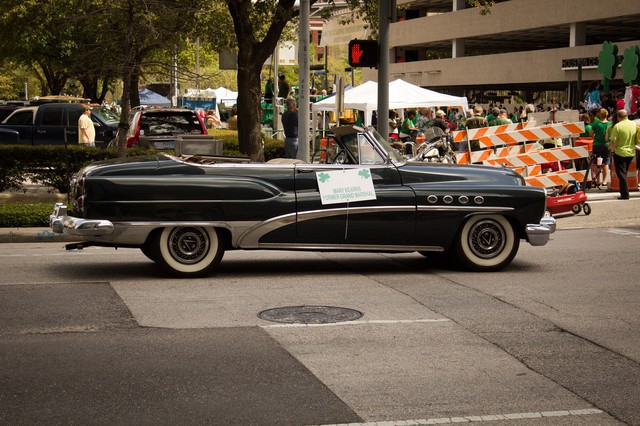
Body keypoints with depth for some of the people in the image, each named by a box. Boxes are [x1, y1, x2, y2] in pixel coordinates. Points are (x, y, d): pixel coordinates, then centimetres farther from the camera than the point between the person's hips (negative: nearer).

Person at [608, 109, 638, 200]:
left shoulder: (617, 126, -16)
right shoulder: (634, 124, 1)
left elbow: (613, 141, -17)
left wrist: (612, 150, -2)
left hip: (620, 153, -6)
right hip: (631, 152, 6)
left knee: (621, 174, 0)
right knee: (624, 173, 19)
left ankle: (625, 194, -4)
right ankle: (624, 193, 23)